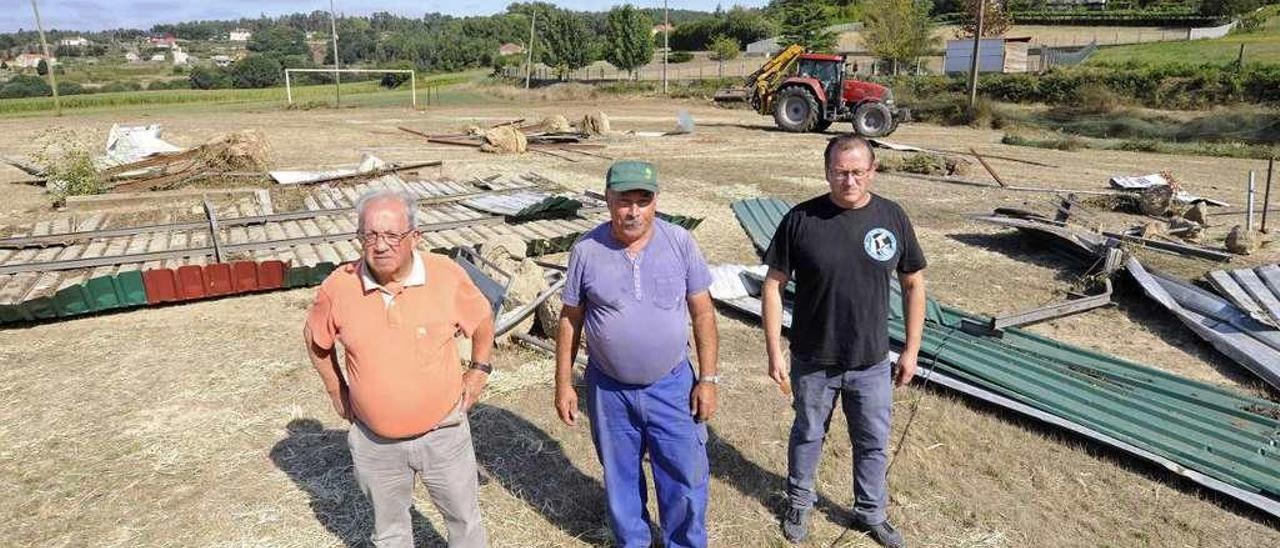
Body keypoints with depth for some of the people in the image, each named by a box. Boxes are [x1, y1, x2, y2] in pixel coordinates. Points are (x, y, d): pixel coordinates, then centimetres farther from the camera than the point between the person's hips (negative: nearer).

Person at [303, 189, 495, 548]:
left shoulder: (447, 276, -17)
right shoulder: (338, 287, -14)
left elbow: (482, 319, 3)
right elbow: (315, 337, 7)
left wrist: (479, 370, -2)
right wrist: (336, 390, 6)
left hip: (443, 433, -1)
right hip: (374, 442, 1)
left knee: (464, 517, 19)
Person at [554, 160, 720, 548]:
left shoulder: (680, 243, -9)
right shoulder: (587, 250, -9)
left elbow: (703, 313, -3)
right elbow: (570, 319, 0)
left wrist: (708, 379, -5)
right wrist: (563, 384, 1)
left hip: (672, 385, 0)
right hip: (609, 389, 1)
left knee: (686, 477, 10)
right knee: (620, 478, 18)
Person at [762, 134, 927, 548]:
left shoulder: (893, 217, -7)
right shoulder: (800, 219, -13)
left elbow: (913, 284, 3)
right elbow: (774, 284, -7)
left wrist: (911, 350, 3)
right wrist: (774, 351, -8)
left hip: (873, 363, 2)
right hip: (812, 362, -1)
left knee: (873, 444, 17)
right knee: (807, 435, 19)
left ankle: (871, 514, 41)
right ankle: (800, 501, 44)